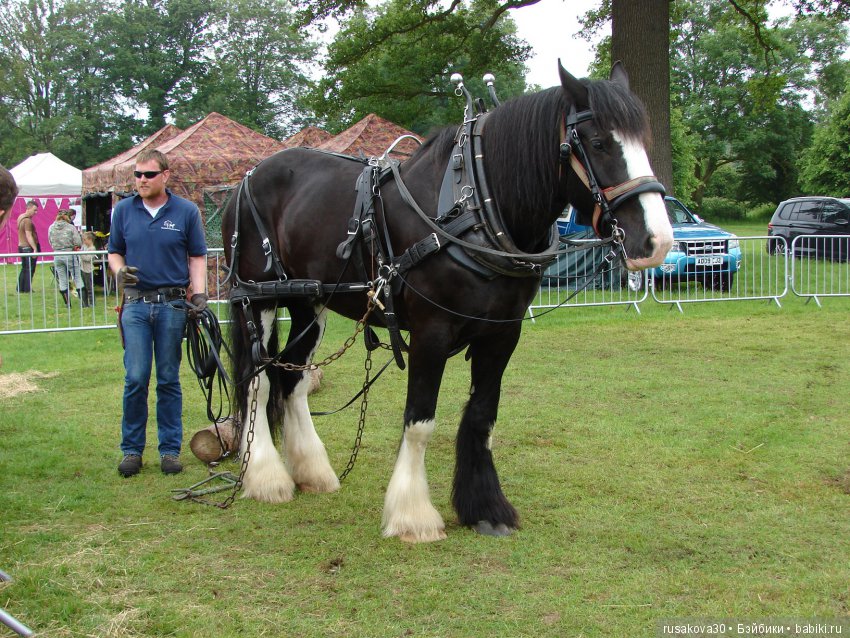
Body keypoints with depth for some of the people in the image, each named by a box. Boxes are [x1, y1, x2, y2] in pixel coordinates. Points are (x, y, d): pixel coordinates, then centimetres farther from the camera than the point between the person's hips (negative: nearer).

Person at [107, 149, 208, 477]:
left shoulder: (186, 211, 1)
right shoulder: (123, 210, 6)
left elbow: (197, 257, 4)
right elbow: (114, 252, 12)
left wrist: (199, 294, -8)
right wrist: (120, 270, -10)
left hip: (173, 304, -1)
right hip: (136, 304, 1)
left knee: (169, 379, 5)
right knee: (135, 379, -2)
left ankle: (170, 449, 14)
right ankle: (132, 449, 10)